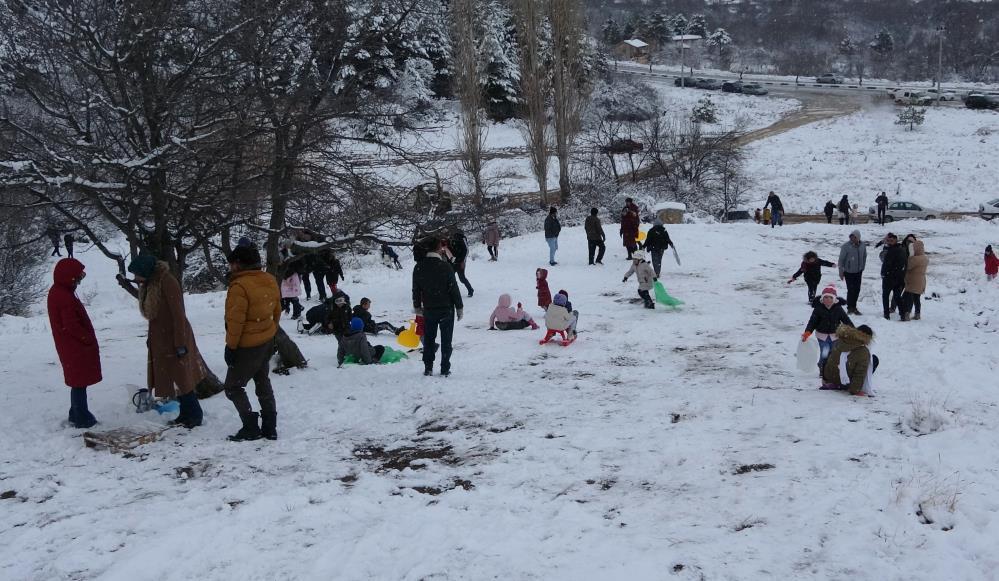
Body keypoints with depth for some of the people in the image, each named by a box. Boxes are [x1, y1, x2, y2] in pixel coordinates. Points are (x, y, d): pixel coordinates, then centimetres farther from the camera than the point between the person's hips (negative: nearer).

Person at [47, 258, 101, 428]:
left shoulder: (56, 293, 10)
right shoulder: (65, 297, -23)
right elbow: (71, 325, -25)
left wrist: (88, 338, 13)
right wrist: (88, 339, -13)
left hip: (70, 346, 10)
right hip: (76, 348, -10)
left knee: (78, 382, 19)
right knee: (80, 382, 0)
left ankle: (76, 415, 28)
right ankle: (82, 419, 7)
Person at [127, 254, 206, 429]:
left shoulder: (167, 282, -19)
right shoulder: (149, 284, 9)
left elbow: (178, 314, -21)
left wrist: (180, 343, -22)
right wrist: (151, 338, 18)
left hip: (174, 337, -9)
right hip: (160, 339, 9)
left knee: (181, 378, -2)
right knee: (169, 378, 11)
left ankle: (194, 416, 8)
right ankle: (185, 414, 20)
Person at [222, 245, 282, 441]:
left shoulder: (240, 286, -23)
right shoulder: (270, 281, 3)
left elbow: (235, 320, -22)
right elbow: (277, 311, 12)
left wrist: (231, 346, -14)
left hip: (247, 347, -8)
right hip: (266, 342, 8)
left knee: (233, 387, 5)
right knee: (263, 384, 19)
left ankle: (251, 428, 1)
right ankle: (269, 428, 21)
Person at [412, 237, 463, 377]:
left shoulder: (419, 267, -1)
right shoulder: (445, 267, -14)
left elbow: (416, 289, 7)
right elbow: (454, 289, -10)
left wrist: (417, 307, 19)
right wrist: (459, 307, -1)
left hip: (428, 309, 3)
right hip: (446, 309, -3)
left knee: (428, 339, 13)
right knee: (446, 340, 5)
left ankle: (428, 368, 12)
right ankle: (445, 369, 5)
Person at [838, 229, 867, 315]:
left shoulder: (862, 246, -1)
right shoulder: (846, 246, -14)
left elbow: (864, 257, 14)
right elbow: (841, 259, -9)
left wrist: (862, 268, 15)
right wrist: (841, 272, -8)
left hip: (858, 272, 4)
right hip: (849, 272, -4)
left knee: (857, 290, 8)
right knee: (851, 290, -5)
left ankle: (853, 307, 20)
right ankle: (850, 307, 8)